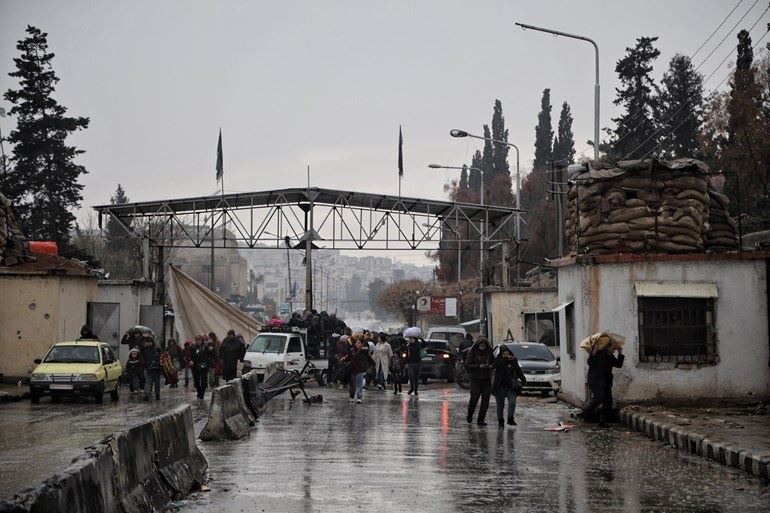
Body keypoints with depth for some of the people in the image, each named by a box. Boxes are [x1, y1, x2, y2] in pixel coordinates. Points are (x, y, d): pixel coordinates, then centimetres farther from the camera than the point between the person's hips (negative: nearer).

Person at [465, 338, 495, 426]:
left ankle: (481, 420, 6)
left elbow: (494, 362, 16)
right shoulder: (472, 352, -5)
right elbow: (467, 365, -10)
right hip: (475, 378, -4)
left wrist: (491, 366, -7)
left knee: (486, 399, -2)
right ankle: (470, 415, 17)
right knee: (474, 397, -11)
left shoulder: (489, 352, 7)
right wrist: (478, 366, -21)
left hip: (487, 379, 4)